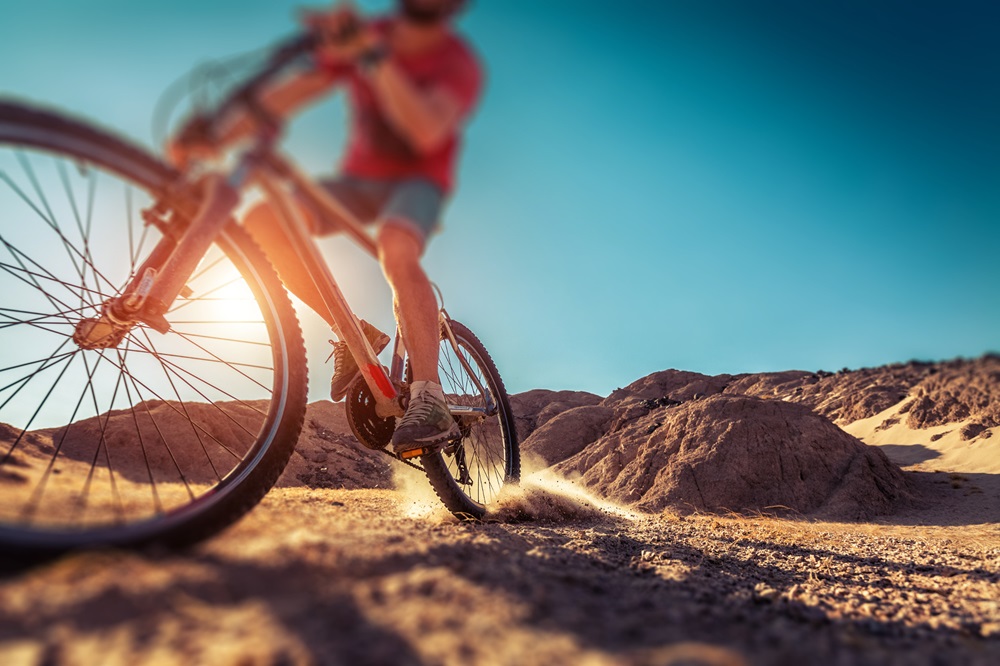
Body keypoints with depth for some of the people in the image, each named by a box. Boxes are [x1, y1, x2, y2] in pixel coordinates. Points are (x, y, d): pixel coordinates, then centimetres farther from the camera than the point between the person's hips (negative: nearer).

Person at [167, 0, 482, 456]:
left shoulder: (458, 63, -15)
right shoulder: (356, 38, -4)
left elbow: (426, 131, -35)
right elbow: (287, 95, -9)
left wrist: (372, 55, -44)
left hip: (417, 180, -4)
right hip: (359, 179, 4)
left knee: (395, 250, -39)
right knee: (261, 223, -21)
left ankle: (428, 400, -38)